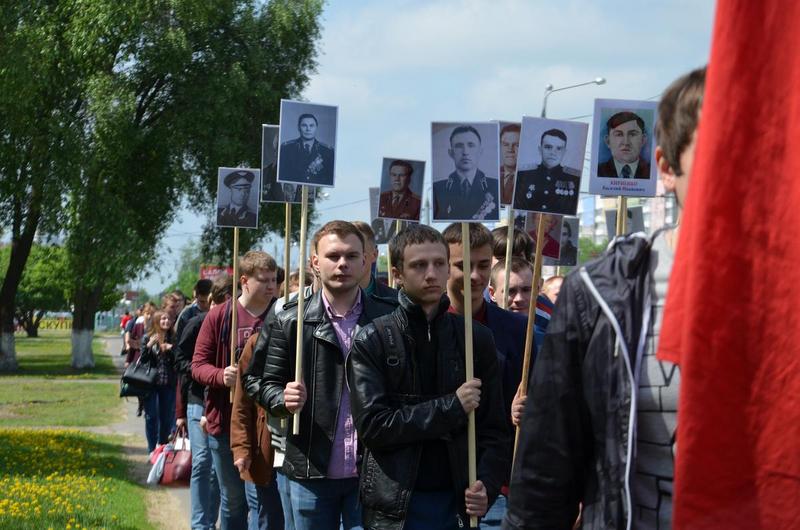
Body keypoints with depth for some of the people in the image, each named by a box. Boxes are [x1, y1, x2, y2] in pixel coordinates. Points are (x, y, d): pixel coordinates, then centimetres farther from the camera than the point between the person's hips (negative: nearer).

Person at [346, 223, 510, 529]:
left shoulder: (476, 339, 4)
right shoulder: (372, 342, -2)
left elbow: (493, 429, 4)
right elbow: (371, 424, -11)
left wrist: (487, 484, -13)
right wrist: (451, 407, -15)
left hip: (459, 503, 2)